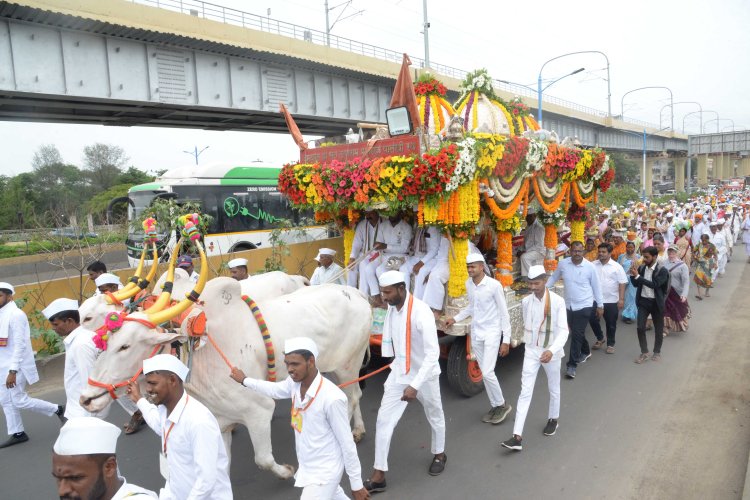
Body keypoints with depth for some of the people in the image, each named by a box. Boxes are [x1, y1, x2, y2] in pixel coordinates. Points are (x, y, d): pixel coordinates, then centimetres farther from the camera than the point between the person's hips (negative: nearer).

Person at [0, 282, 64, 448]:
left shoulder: (16, 315, -18)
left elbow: (19, 345, -21)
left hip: (16, 367, -8)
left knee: (19, 401, -4)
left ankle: (58, 409, 11)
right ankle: (17, 433, 23)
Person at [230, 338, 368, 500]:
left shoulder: (332, 398, -30)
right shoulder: (295, 383, -9)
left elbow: (347, 444, -21)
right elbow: (275, 389, 16)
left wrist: (356, 484, -12)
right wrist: (245, 380, 29)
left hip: (325, 473, -7)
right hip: (306, 467, 7)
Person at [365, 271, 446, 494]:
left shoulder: (421, 312, -30)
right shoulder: (392, 308, -9)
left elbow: (433, 353, -31)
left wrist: (415, 385, -35)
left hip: (424, 376, -5)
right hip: (398, 374, 5)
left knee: (435, 417, 20)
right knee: (384, 420, 1)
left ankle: (439, 455, 47)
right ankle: (379, 475, 11)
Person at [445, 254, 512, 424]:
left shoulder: (494, 285, -17)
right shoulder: (468, 284, 2)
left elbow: (504, 313, -12)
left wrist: (506, 339, -13)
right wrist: (455, 318, 5)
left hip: (491, 333, -6)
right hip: (476, 333, 6)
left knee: (487, 372, -11)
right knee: (484, 373, 11)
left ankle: (502, 405, 12)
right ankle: (494, 406, 26)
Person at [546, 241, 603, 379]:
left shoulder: (589, 266, -11)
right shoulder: (563, 264, -5)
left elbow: (596, 286, -2)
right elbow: (553, 278, 9)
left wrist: (600, 305, 2)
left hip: (584, 306, -4)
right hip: (569, 305, 4)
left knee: (577, 334, -7)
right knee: (576, 333, 19)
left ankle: (572, 364, 0)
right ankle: (586, 352, 46)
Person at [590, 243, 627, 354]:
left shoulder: (617, 267, -6)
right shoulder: (593, 265, 2)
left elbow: (622, 284, -6)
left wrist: (621, 299, -12)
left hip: (611, 301, -2)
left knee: (611, 324, 7)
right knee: (592, 320, 0)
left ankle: (610, 344, 22)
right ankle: (600, 339, 24)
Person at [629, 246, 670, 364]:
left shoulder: (662, 270, -13)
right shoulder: (641, 268, 1)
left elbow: (654, 285, -24)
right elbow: (636, 284, 7)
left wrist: (638, 276, -26)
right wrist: (633, 275, -12)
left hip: (656, 303, -3)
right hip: (643, 301, 3)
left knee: (658, 329, 11)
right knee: (640, 327, -2)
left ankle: (657, 352, 27)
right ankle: (644, 353, 11)